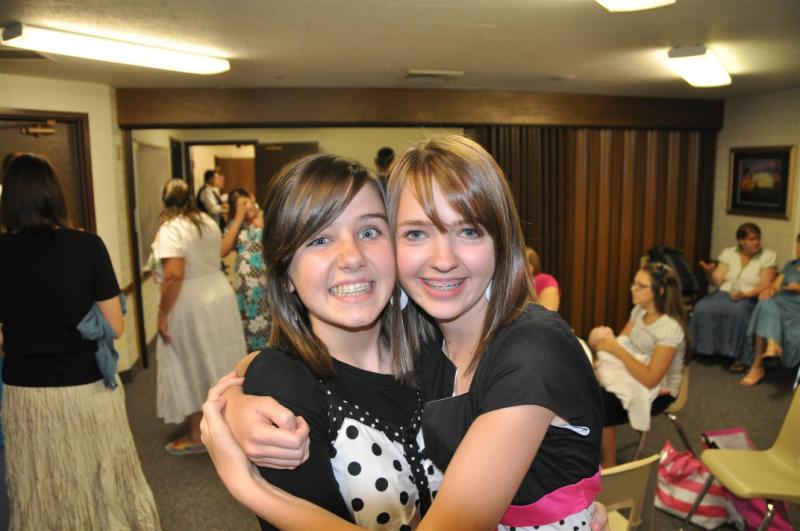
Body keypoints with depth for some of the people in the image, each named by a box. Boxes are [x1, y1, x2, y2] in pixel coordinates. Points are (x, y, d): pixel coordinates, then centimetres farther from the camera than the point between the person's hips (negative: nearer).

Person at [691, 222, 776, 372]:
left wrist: (745, 294, -23)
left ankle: (738, 357, -25)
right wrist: (709, 272, -21)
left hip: (750, 298, -2)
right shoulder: (729, 253, 8)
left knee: (738, 311, -37)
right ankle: (702, 349, -10)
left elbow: (765, 286, -5)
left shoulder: (768, 256, 2)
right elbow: (717, 281, 2)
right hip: (724, 294, 3)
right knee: (702, 308, -27)